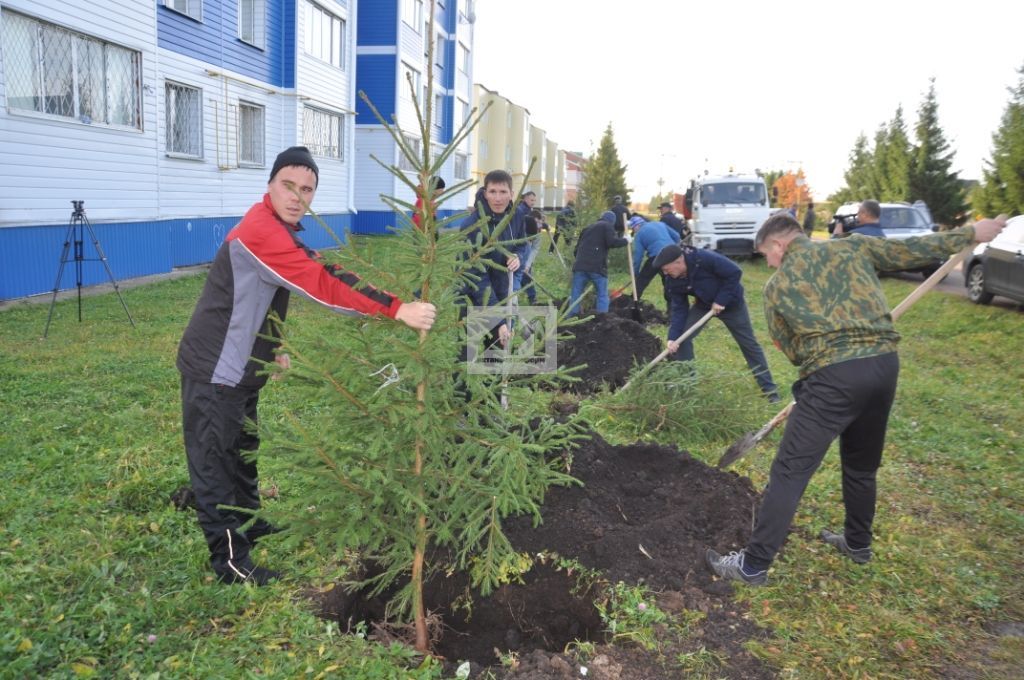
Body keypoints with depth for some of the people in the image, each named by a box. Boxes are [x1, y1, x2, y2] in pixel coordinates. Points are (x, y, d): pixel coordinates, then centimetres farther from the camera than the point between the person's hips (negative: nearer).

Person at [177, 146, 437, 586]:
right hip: (213, 369, -10)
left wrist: (272, 346, 22)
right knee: (215, 462, 1)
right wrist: (396, 310, -39)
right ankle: (229, 560, 10)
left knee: (242, 450, 22)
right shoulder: (261, 231, -24)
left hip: (240, 367, 10)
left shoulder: (276, 229, 10)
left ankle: (249, 525, 39)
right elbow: (322, 284, -35)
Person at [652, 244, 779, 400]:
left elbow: (735, 272, -30)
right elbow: (679, 309, -15)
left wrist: (721, 301, -29)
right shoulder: (672, 281, -18)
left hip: (730, 302, -5)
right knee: (681, 338, -9)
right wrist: (673, 337, -25)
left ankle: (769, 388, 17)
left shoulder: (705, 259, -37)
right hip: (704, 304, 5)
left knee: (749, 344, 5)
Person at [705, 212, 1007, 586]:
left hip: (833, 377, -5)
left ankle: (753, 565, 5)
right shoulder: (851, 246, 11)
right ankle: (857, 542, 43)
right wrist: (971, 233, 31)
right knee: (862, 464, 25)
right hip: (885, 363, 5)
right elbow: (912, 249, 18)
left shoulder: (776, 285, 5)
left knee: (789, 472, 0)